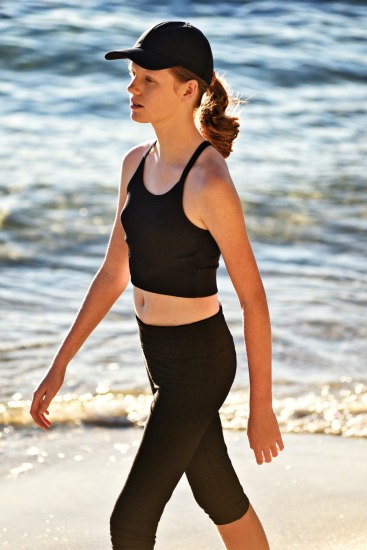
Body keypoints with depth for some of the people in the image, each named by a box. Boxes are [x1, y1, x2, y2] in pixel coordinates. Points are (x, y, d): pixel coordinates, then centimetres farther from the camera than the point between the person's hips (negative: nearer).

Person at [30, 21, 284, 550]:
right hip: (162, 353, 8)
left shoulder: (211, 184, -23)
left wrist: (262, 408, -11)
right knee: (221, 500, 22)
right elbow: (114, 272, 9)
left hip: (198, 362, -8)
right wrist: (61, 363, 8)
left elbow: (253, 299, -17)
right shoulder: (137, 163, 2)